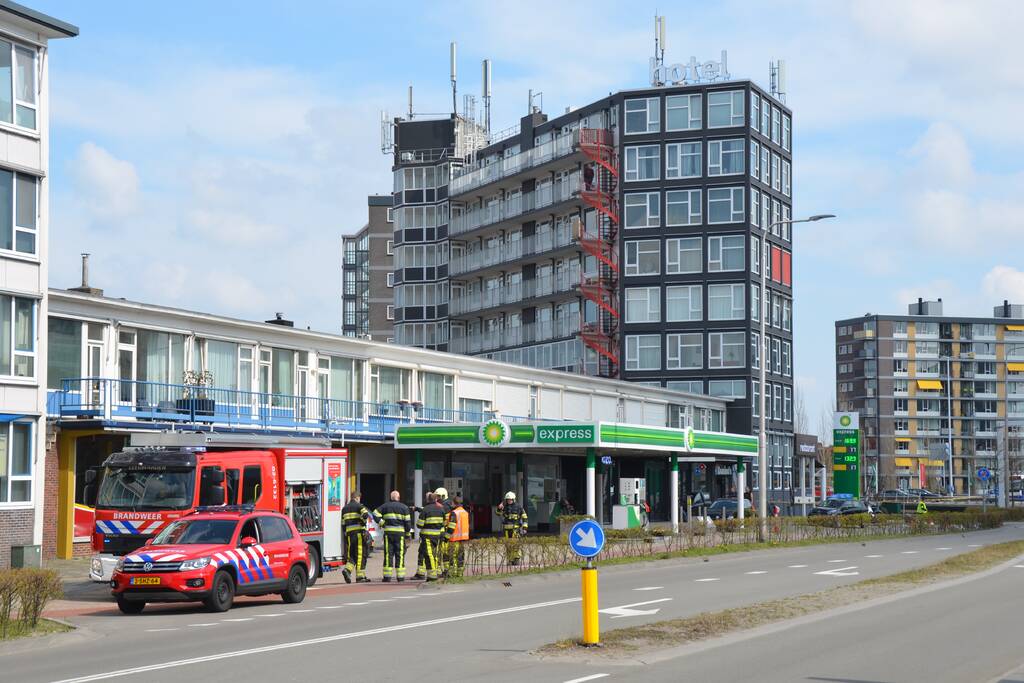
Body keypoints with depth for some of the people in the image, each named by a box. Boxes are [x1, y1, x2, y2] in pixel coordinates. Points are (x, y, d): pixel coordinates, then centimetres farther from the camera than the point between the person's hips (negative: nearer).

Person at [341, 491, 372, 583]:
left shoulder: (345, 508, 18)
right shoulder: (359, 506, -1)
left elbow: (343, 524, 18)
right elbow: (365, 514, -21)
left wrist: (345, 534, 23)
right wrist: (363, 521, -3)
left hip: (349, 533, 5)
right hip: (359, 532, -5)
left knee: (352, 555, 11)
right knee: (360, 555, -2)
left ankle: (347, 570, -13)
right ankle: (360, 576, -3)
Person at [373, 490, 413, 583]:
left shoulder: (385, 506, 8)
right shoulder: (404, 507, 4)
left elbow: (375, 514, -1)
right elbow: (407, 522, 1)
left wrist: (381, 522, 6)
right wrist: (408, 533, 8)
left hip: (388, 532, 1)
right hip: (400, 533, -1)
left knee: (388, 554, 2)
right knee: (400, 554, 3)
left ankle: (387, 576, -1)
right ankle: (400, 576, 1)